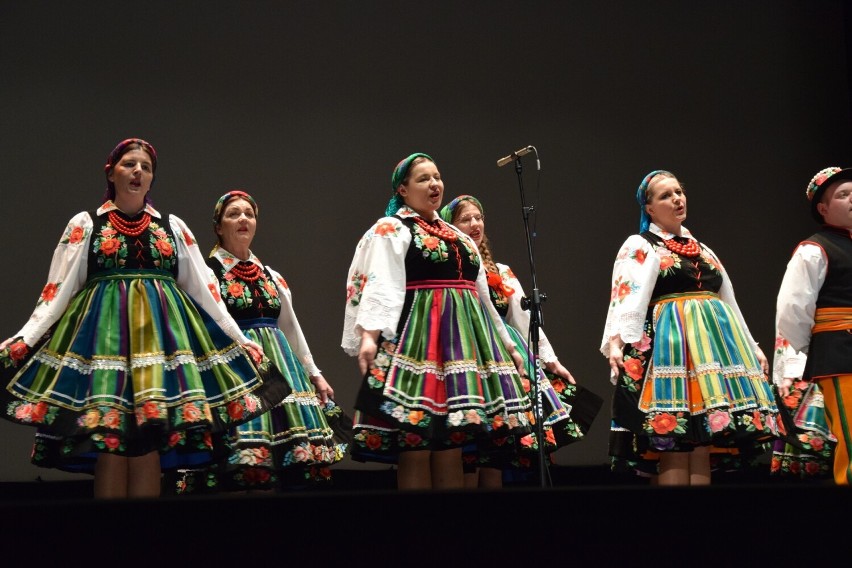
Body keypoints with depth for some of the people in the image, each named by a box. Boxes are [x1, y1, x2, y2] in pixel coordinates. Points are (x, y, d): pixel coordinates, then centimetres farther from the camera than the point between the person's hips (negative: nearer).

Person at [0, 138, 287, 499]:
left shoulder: (173, 227, 15)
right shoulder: (85, 225, 10)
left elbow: (205, 290, 14)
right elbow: (58, 292, 5)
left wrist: (240, 341, 9)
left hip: (161, 332, 2)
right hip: (104, 332, -1)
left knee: (149, 448, -5)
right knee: (107, 445, -9)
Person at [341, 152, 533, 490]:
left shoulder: (458, 237, 24)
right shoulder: (391, 229, 2)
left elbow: (482, 297, 27)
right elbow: (379, 285, -13)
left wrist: (507, 345, 24)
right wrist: (369, 334, -28)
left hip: (463, 340, 7)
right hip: (418, 336, -7)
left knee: (452, 447, 4)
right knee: (414, 446, -9)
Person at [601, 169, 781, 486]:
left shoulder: (702, 250, 24)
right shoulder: (639, 246, 3)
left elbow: (728, 303, 27)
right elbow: (627, 297, -13)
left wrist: (751, 348, 22)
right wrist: (616, 342, -29)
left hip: (716, 343, 6)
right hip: (672, 343, -6)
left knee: (705, 442, 2)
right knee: (674, 443, -11)